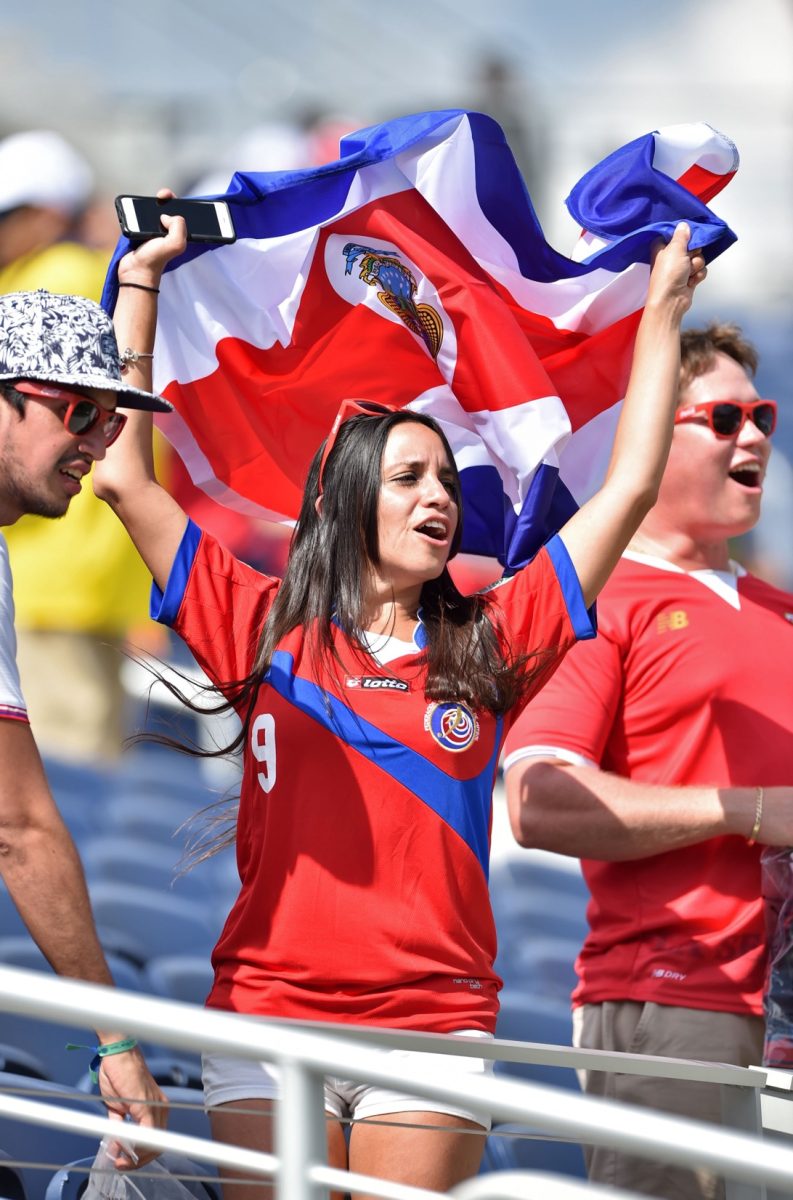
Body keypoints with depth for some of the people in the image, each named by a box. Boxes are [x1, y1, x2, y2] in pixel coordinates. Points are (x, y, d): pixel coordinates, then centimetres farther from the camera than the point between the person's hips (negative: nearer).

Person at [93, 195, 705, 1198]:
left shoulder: (488, 646, 10)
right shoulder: (268, 631, 7)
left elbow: (629, 488, 10)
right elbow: (123, 478, 6)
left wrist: (664, 309, 13)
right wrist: (140, 283, 9)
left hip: (433, 1027, 1)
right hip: (269, 1012, -1)